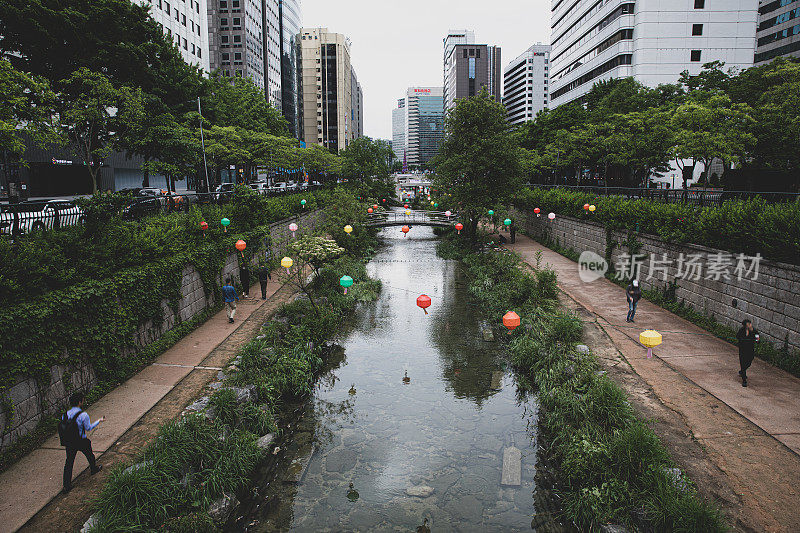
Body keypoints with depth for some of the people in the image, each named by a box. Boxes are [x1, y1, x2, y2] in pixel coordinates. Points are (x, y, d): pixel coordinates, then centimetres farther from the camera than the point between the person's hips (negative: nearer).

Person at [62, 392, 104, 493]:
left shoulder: (66, 414, -6)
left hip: (69, 443, 4)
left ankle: (66, 485, 13)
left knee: (69, 462, 11)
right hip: (81, 442, -4)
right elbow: (89, 428, -11)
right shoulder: (83, 415, -22)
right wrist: (99, 420, 0)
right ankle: (94, 468, 49)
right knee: (89, 454, 24)